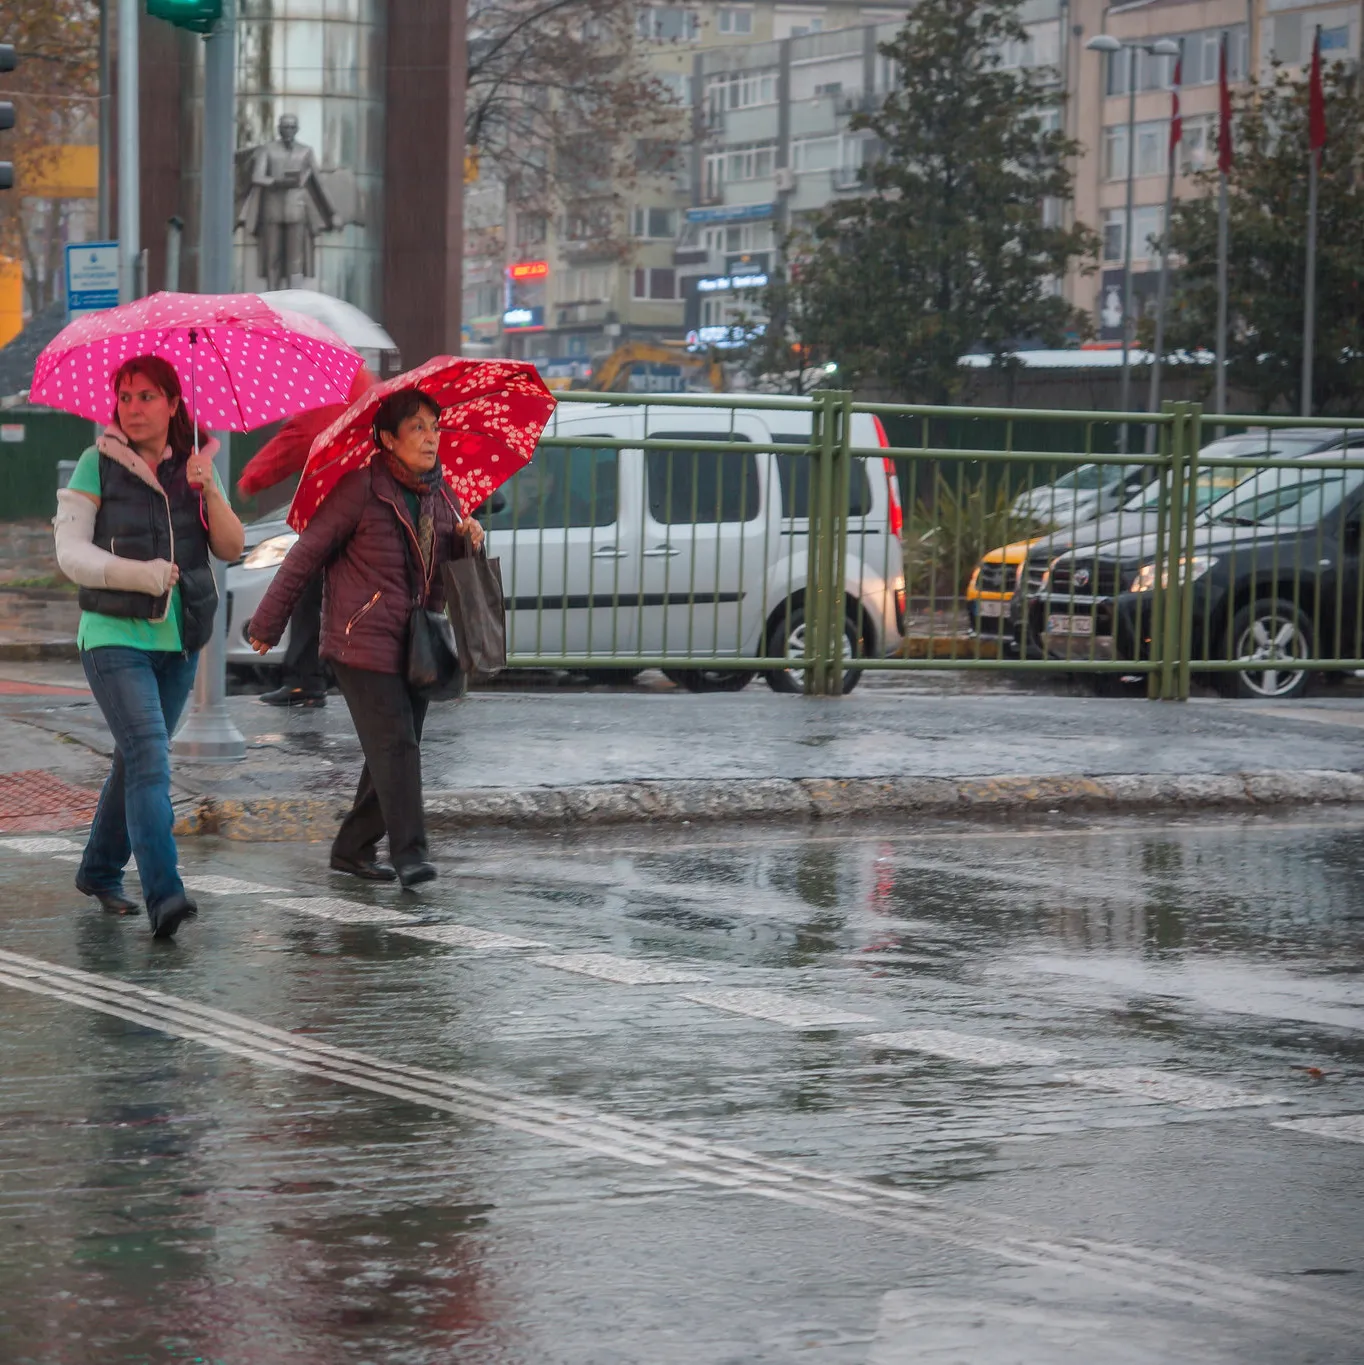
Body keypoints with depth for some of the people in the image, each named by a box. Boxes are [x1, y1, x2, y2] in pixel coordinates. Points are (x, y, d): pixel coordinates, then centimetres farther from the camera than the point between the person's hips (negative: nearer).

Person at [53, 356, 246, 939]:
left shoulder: (193, 465, 9)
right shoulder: (97, 466, -3)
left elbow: (231, 548, 1)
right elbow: (70, 552, -9)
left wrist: (209, 491, -15)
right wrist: (140, 574, -23)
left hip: (178, 640, 5)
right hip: (115, 638, -5)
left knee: (136, 759, 15)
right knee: (149, 758, -19)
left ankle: (100, 870, 34)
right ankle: (163, 895, -29)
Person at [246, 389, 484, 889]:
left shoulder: (440, 492, 11)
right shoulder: (362, 488, -10)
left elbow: (447, 563, 22)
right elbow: (307, 553, -6)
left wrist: (467, 538, -3)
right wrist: (267, 624, -3)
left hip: (414, 643, 7)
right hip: (363, 639, -7)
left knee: (394, 751, 8)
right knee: (394, 745, -14)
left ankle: (352, 848, 20)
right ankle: (409, 853, -13)